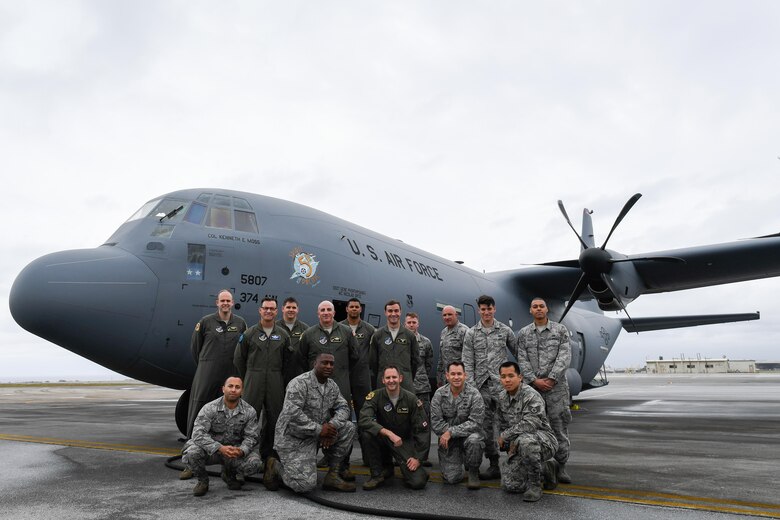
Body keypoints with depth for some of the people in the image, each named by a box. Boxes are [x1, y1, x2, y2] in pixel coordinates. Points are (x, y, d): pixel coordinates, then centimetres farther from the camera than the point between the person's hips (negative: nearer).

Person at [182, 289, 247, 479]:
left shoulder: (240, 323, 7)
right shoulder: (206, 322, 1)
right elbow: (195, 346, 9)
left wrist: (237, 368, 10)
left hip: (230, 375, 2)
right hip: (207, 374, -2)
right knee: (197, 413, -5)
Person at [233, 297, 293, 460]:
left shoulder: (283, 335, 7)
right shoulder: (249, 333, 2)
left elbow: (288, 361, 13)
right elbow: (238, 358, 6)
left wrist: (282, 379, 9)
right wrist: (247, 378, 8)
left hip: (276, 383, 2)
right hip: (253, 382, -2)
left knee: (274, 418, 6)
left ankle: (267, 452, 18)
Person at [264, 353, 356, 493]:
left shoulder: (332, 386, 6)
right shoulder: (300, 383, -19)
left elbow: (343, 407, 3)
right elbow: (292, 413, -29)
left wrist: (332, 425, -18)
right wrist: (319, 429, -26)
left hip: (315, 436, 8)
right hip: (293, 438, -8)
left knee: (348, 427, -9)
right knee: (305, 485, -18)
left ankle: (333, 476, 0)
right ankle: (275, 465, 11)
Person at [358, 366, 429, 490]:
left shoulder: (411, 399, -11)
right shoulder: (375, 396, -13)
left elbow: (422, 430, -6)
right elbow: (363, 420, -30)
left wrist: (418, 457, -12)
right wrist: (389, 433, -38)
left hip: (405, 442, -1)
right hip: (383, 440, 1)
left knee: (418, 482, -21)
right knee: (366, 432, -31)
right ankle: (378, 474, -10)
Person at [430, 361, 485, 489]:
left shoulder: (474, 394, -13)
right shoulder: (439, 393, -5)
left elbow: (475, 423, -19)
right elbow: (435, 422, -6)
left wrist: (451, 432, -23)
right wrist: (446, 434, -19)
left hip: (468, 434, -1)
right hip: (448, 440, 1)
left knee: (474, 440, -37)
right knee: (452, 478, -11)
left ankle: (473, 472, -7)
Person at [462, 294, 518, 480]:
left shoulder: (505, 331, 5)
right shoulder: (471, 334, 5)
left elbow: (518, 353, 13)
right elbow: (467, 363, 1)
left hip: (501, 384, -2)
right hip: (482, 386, 2)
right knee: (486, 426, 5)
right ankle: (494, 465, 14)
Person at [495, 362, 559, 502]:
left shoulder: (531, 395, -20)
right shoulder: (502, 397, 5)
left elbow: (530, 424, -31)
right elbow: (502, 425, 16)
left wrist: (504, 436, -20)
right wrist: (509, 446, 3)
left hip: (544, 441, -7)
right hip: (519, 447, 7)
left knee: (525, 441, -40)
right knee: (510, 485, -6)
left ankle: (535, 485, -16)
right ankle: (546, 468, 19)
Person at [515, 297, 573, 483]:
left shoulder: (560, 330, 3)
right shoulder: (523, 333, 8)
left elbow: (565, 356, -6)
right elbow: (522, 360, 1)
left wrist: (551, 379, -14)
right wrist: (535, 380, -11)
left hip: (556, 386, -1)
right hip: (532, 387, 1)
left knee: (559, 426, 1)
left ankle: (561, 466, 13)